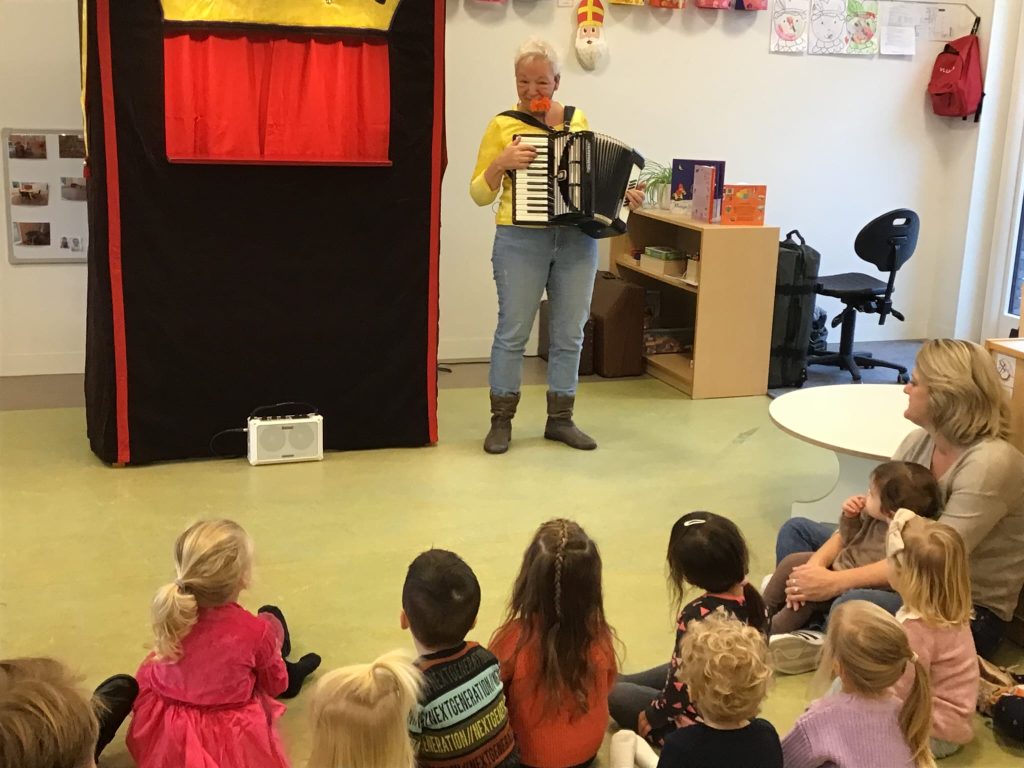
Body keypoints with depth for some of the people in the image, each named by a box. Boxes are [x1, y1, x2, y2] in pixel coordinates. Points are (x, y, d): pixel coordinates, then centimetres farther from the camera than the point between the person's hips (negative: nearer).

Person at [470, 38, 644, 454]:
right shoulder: (502, 125, 0)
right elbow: (479, 194, 0)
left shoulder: (579, 119, 9)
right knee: (512, 332, -1)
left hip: (577, 241, 3)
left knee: (570, 334, 7)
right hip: (521, 240, -3)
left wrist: (622, 194, 1)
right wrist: (501, 163, -17)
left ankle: (560, 420, 18)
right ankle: (501, 421, 11)